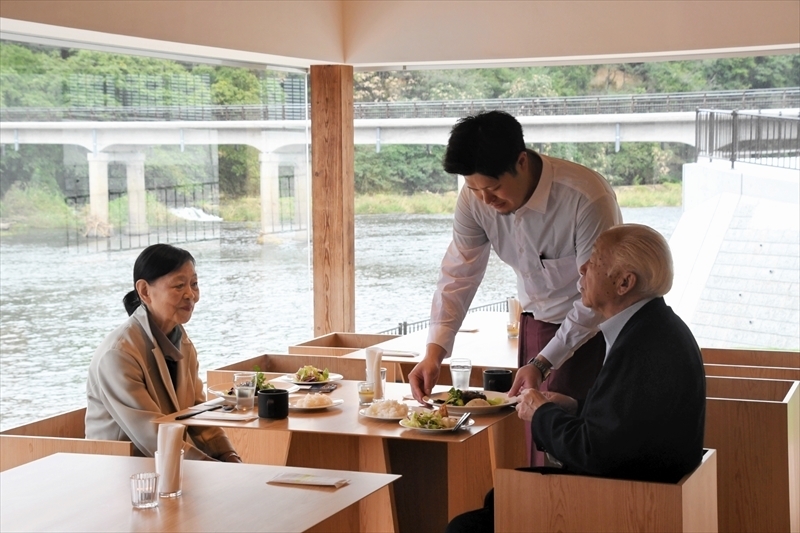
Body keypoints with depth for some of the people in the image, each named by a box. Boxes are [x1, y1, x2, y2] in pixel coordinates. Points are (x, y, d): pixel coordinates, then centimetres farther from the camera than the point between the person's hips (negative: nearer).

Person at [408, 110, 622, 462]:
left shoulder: (586, 197, -29)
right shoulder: (475, 199, -13)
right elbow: (459, 275, -7)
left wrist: (542, 364, -28)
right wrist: (434, 352, -20)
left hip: (595, 328, -5)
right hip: (537, 323, 5)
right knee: (537, 439, 6)